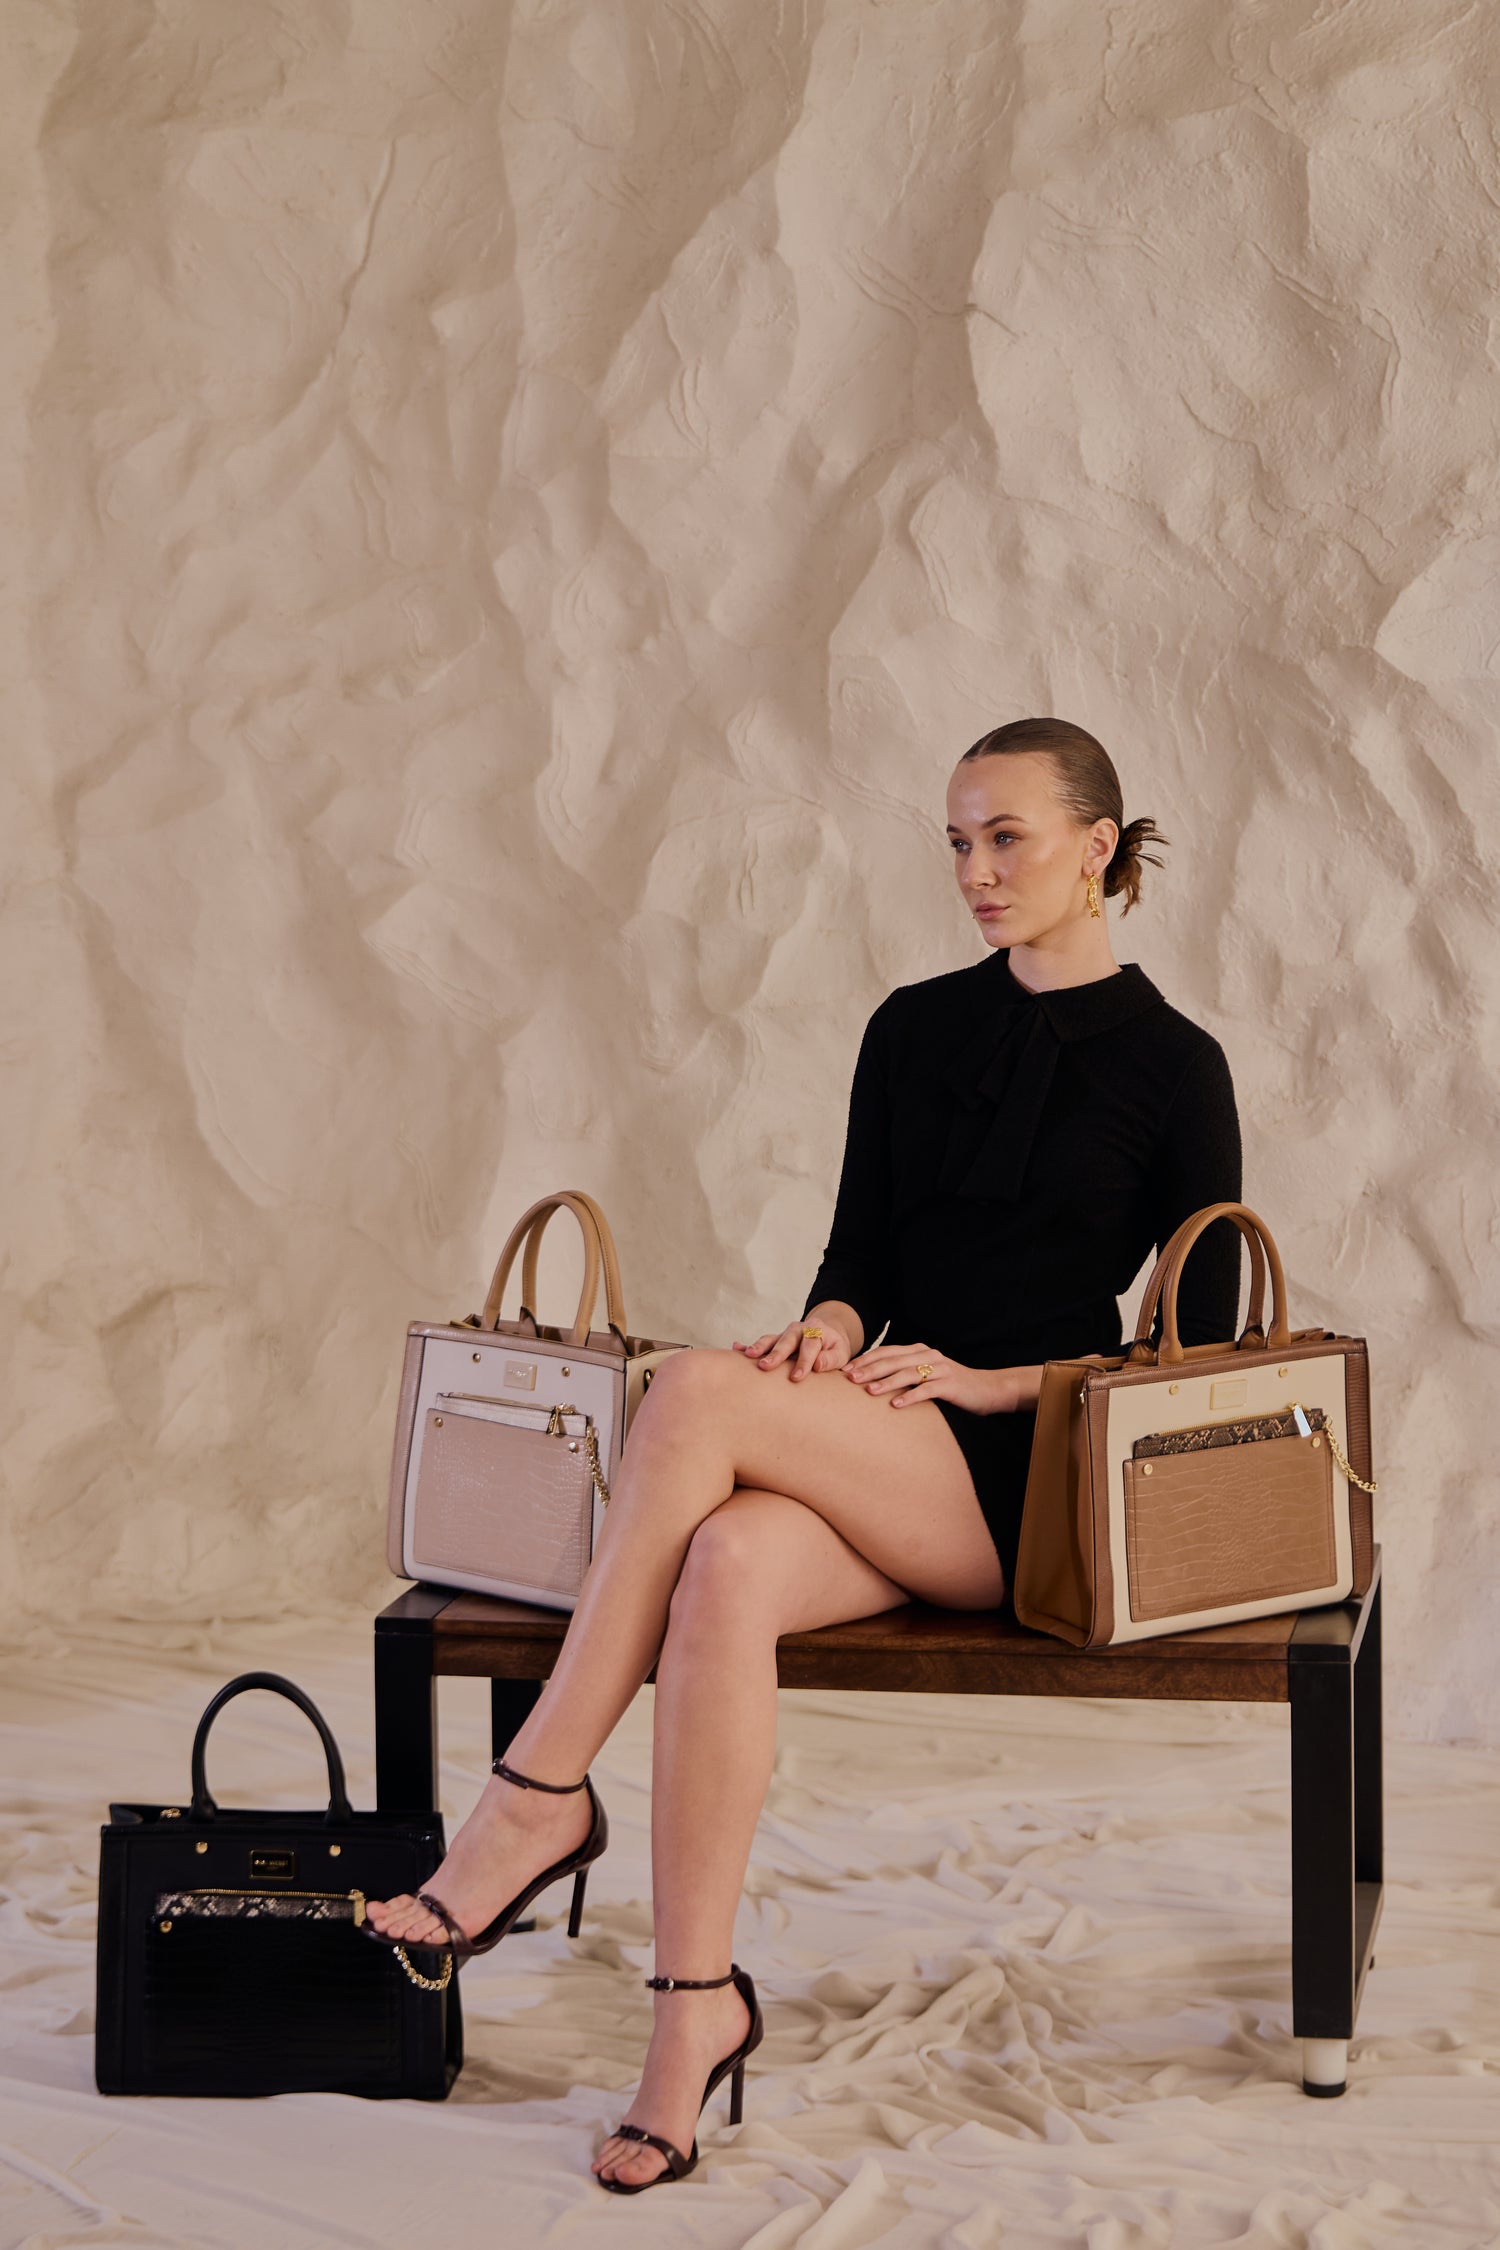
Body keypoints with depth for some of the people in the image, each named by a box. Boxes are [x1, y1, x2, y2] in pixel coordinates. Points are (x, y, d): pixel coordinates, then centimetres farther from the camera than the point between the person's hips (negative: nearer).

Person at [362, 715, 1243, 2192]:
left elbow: (1200, 1346, 1)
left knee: (696, 1393, -30)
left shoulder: (1173, 1068, 3)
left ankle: (539, 1794, -24)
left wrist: (995, 1378, -10)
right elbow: (860, 1256, 16)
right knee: (725, 1570, -34)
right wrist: (828, 1330, -8)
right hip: (870, 1464, 4)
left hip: (1029, 1480, -4)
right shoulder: (912, 1031, 17)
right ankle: (694, 2000, -32)